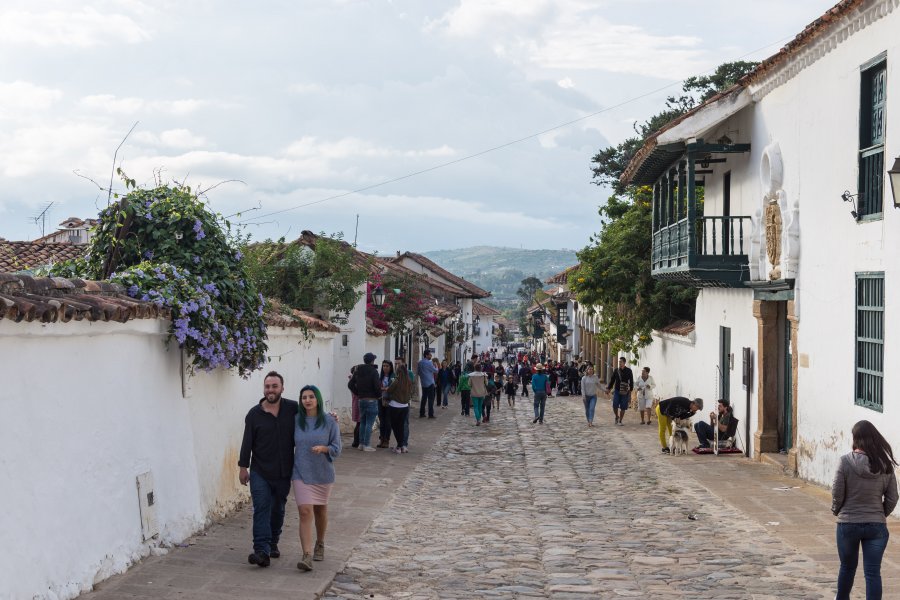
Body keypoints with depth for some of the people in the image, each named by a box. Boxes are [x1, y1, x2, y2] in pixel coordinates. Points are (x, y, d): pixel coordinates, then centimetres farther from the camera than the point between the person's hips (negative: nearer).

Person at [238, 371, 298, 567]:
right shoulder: (254, 414, -1)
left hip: (283, 473, 2)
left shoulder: (293, 409, 0)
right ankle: (262, 551, -16)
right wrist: (243, 466, 1)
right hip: (260, 472, -2)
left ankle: (273, 543, 31)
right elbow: (247, 442, 2)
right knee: (261, 509, -10)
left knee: (278, 510, 13)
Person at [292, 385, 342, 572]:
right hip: (301, 474, 0)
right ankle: (307, 556, -17)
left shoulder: (329, 422, -4)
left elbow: (337, 449, -5)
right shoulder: (296, 421, 0)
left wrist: (323, 448, -24)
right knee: (305, 512, -12)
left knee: (320, 511, 17)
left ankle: (320, 544, 41)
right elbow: (289, 444, 12)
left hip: (323, 474, 0)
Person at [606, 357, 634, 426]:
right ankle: (616, 417, 17)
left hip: (624, 392, -1)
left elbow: (631, 381, 2)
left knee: (623, 407, 1)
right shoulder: (616, 371, 6)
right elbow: (612, 380, 12)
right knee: (615, 405, -9)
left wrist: (630, 390, -4)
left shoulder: (628, 371, 0)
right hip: (617, 390, 1)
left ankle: (620, 421, 12)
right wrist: (608, 388, 9)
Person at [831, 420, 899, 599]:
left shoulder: (846, 461, -14)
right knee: (873, 573, 3)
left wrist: (837, 511, 10)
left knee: (847, 567, 20)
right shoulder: (885, 465, -5)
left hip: (848, 524, -1)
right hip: (876, 525, 1)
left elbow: (837, 493, -9)